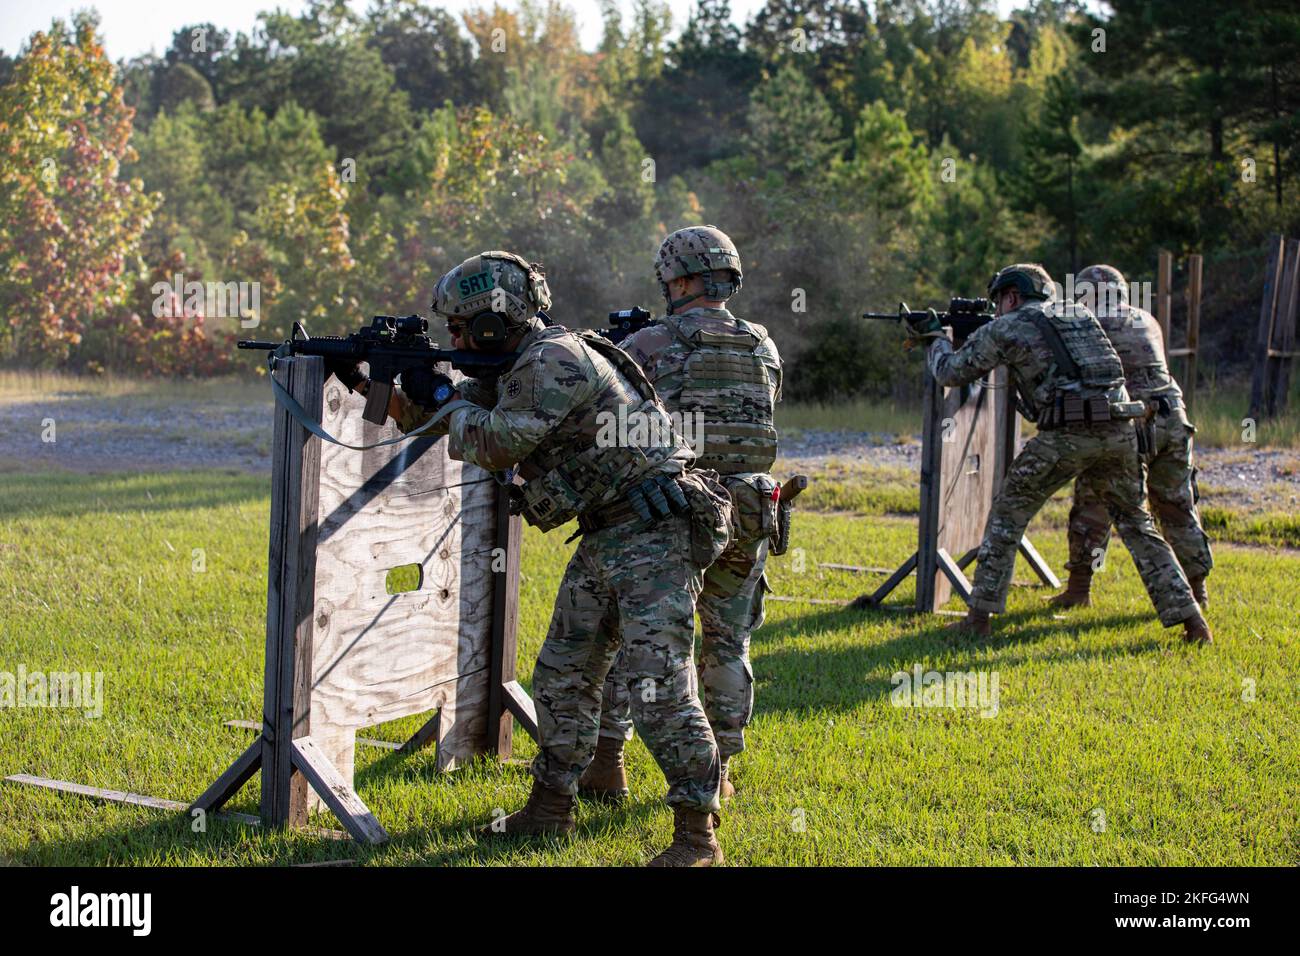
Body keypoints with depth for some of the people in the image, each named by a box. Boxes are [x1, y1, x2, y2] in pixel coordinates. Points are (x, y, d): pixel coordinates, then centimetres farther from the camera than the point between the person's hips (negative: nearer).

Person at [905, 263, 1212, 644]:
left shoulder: (1004, 329, 8)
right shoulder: (1080, 313, 24)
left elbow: (951, 372, 16)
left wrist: (934, 337, 35)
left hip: (1065, 436, -4)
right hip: (1118, 432, 5)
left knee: (1007, 515, 12)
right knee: (1137, 525, 16)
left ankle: (979, 616, 8)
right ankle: (1190, 618, 9)